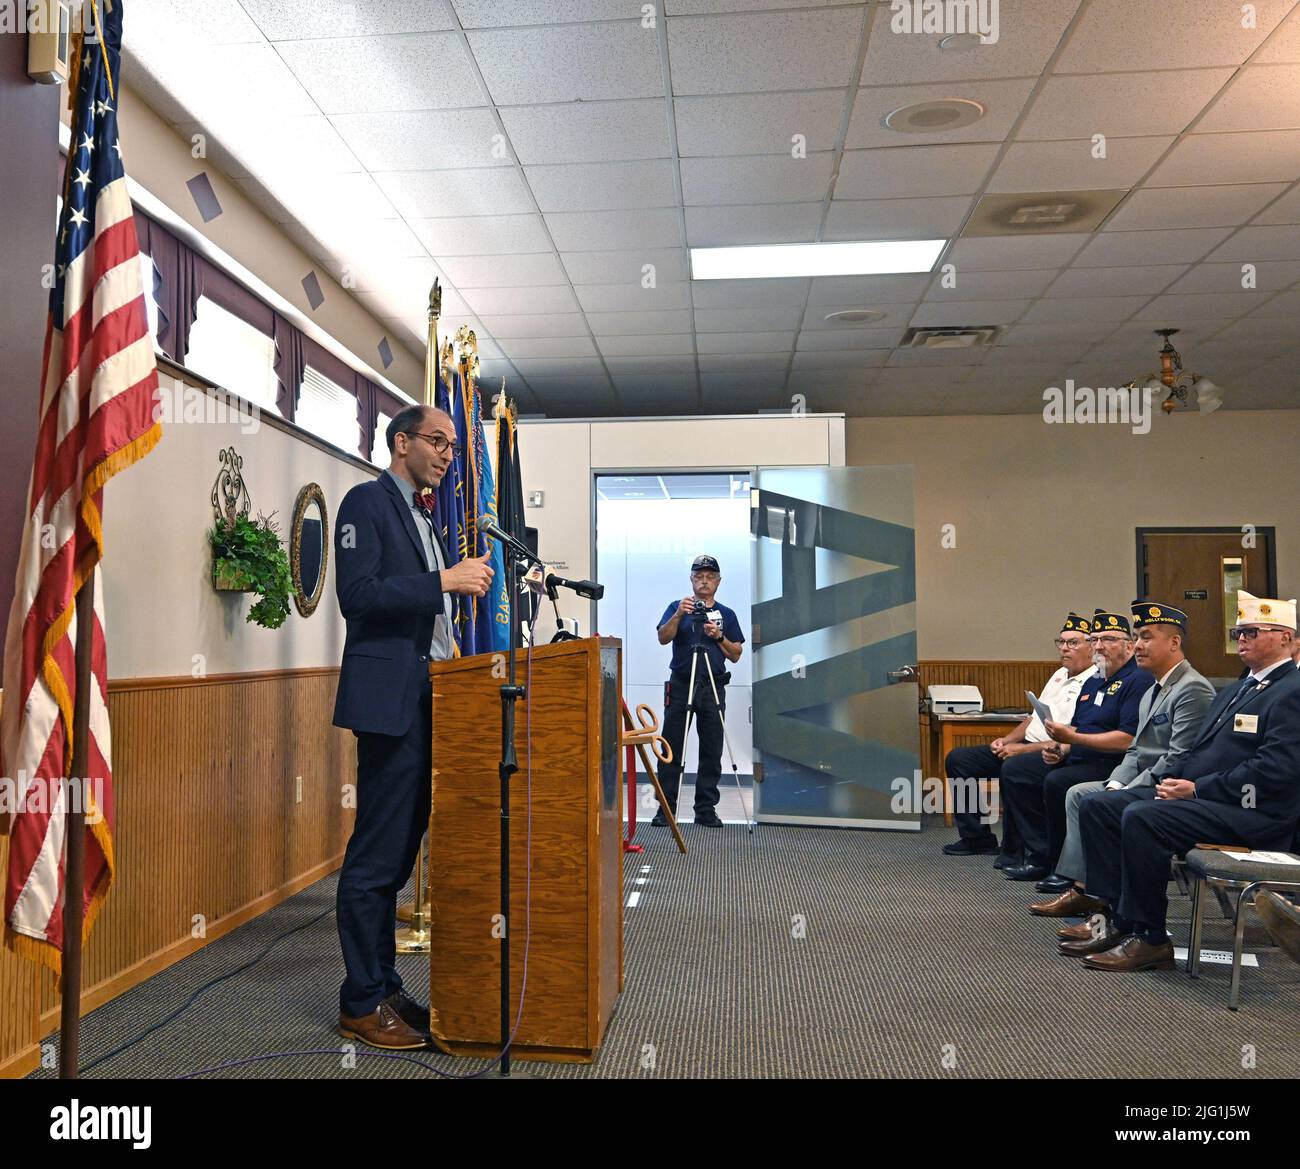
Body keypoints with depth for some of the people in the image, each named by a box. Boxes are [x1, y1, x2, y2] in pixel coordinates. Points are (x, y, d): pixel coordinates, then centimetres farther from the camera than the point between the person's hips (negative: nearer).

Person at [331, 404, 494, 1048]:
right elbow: (357, 594, -17)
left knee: (398, 850, 13)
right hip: (390, 698, -9)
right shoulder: (367, 502, -4)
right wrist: (444, 580, -20)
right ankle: (362, 1003, 9)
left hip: (428, 697, 9)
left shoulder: (427, 517, 22)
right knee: (377, 855, -3)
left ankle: (384, 988, 23)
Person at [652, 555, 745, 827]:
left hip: (713, 688, 2)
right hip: (680, 685, -2)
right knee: (672, 749, -2)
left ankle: (706, 809, 10)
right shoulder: (677, 608, 7)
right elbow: (663, 638, -10)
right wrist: (679, 615, -25)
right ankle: (666, 807, 4)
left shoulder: (727, 615, 13)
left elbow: (735, 656, 9)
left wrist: (719, 636, -8)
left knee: (711, 752, 2)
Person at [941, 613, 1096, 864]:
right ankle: (977, 838, 8)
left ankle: (1013, 851, -20)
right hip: (1024, 746, 10)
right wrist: (1006, 740, 8)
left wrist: (1022, 749, -20)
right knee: (957, 759, 2)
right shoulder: (1060, 675, 19)